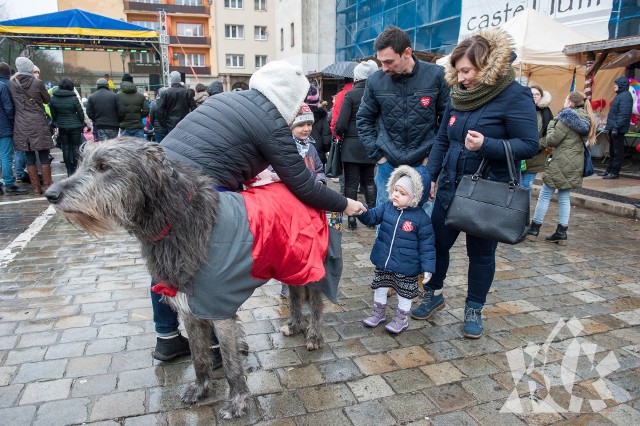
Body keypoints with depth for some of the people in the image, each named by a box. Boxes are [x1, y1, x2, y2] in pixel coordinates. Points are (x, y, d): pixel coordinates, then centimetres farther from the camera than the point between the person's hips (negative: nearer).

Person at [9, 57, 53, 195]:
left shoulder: (12, 83, 1)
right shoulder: (37, 83, -7)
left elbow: (12, 103, 14)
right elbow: (47, 100, 4)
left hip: (22, 125, 3)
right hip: (39, 124, -2)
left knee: (30, 158, 7)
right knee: (44, 157, 4)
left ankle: (36, 188, 9)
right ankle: (47, 186, 5)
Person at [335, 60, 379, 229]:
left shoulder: (351, 94, -10)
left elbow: (341, 123, -14)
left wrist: (339, 133, 5)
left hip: (352, 144, -4)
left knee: (351, 182, 2)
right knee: (368, 181, 16)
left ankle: (351, 218, 4)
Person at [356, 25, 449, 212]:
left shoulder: (435, 75, -6)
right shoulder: (376, 81, -3)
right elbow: (364, 119, 9)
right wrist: (377, 153, 1)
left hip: (424, 163, -1)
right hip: (388, 165, 1)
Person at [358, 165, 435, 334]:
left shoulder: (421, 218, -17)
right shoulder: (386, 207, -5)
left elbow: (427, 245, -13)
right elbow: (372, 217, -5)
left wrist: (428, 267, -14)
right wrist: (361, 210, -28)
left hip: (406, 267, -4)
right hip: (383, 262, 4)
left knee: (404, 293, 15)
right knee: (380, 287, 21)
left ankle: (401, 319, 36)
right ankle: (378, 312, 42)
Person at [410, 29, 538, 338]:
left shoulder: (514, 96, -13)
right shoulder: (458, 96, 5)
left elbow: (530, 145, -15)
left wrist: (487, 145, -28)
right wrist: (430, 177, 6)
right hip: (450, 186, 5)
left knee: (481, 253, 9)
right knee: (437, 243, 11)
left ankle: (474, 310, 28)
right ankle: (433, 295, 32)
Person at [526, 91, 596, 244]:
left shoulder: (566, 118, -14)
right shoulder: (586, 120, 11)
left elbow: (552, 140, -15)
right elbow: (583, 140, 16)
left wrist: (552, 123, -1)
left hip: (560, 163, -7)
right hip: (575, 165, 7)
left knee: (545, 195, 2)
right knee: (565, 197, 10)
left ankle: (534, 229, 9)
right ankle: (561, 233, 11)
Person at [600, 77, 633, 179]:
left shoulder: (626, 96, -14)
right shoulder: (620, 95, 16)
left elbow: (623, 114, -21)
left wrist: (616, 127, -25)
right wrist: (608, 126, 19)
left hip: (618, 129, -10)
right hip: (613, 128, 10)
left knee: (617, 151, -3)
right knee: (612, 151, 15)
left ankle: (614, 172, 2)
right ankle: (609, 170, 24)